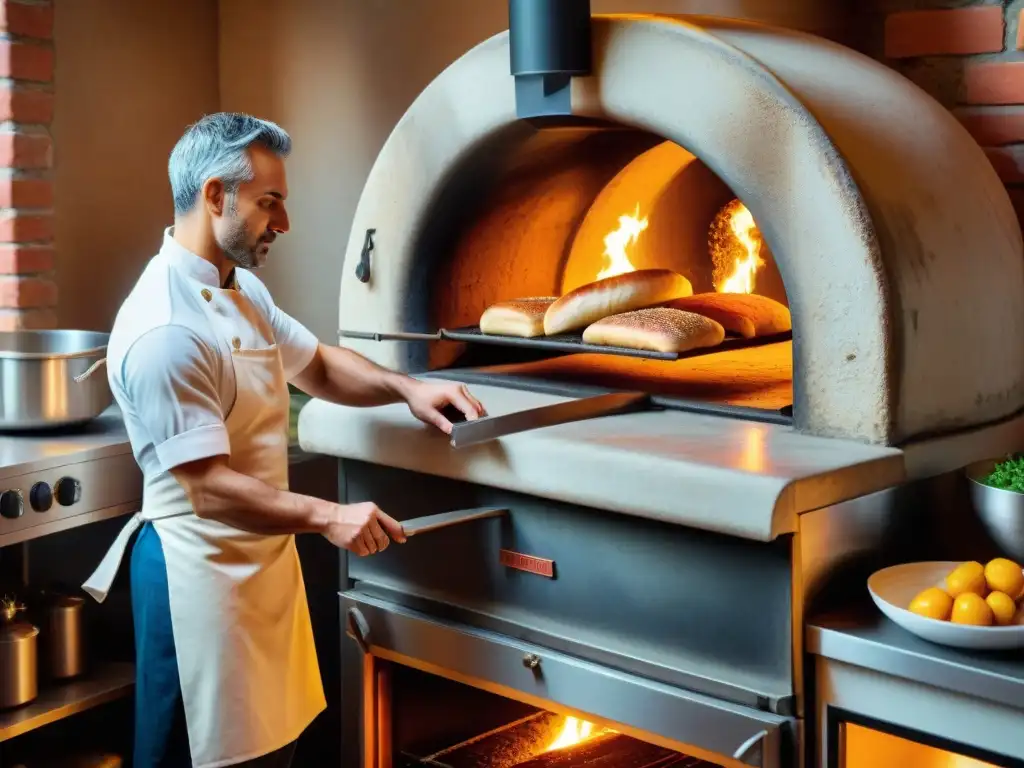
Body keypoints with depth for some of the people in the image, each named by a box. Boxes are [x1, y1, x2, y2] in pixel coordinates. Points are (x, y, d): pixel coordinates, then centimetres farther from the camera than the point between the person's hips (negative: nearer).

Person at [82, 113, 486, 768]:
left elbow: (317, 366, 18)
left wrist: (406, 388, 2)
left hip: (263, 556, 9)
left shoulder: (243, 290, 7)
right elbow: (210, 490, -26)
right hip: (201, 568, -9)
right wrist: (328, 517, -22)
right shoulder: (166, 331, -25)